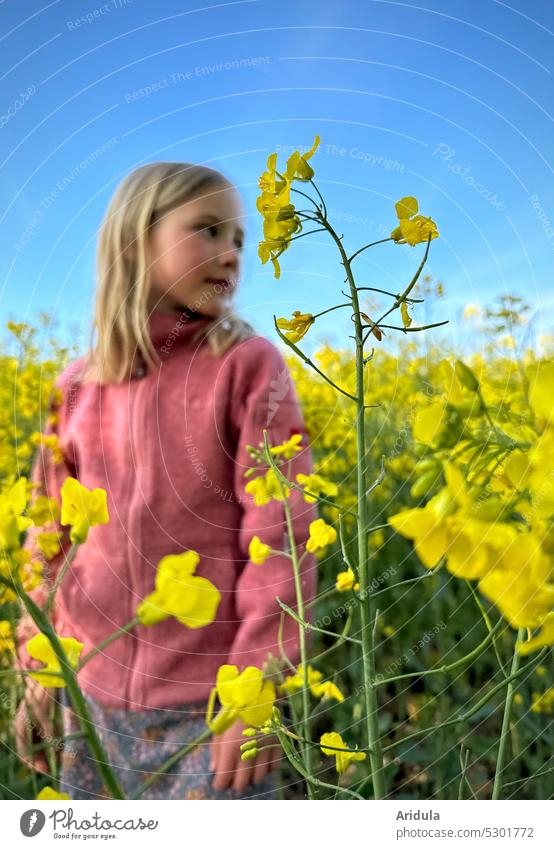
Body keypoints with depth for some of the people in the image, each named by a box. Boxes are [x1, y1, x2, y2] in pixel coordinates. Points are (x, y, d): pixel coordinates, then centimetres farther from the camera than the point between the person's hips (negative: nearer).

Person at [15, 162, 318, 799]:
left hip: (214, 695, -3)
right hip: (95, 693, 4)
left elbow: (280, 536, -11)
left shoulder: (250, 366, -8)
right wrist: (39, 669, 11)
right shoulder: (78, 385, 2)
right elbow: (50, 536, 10)